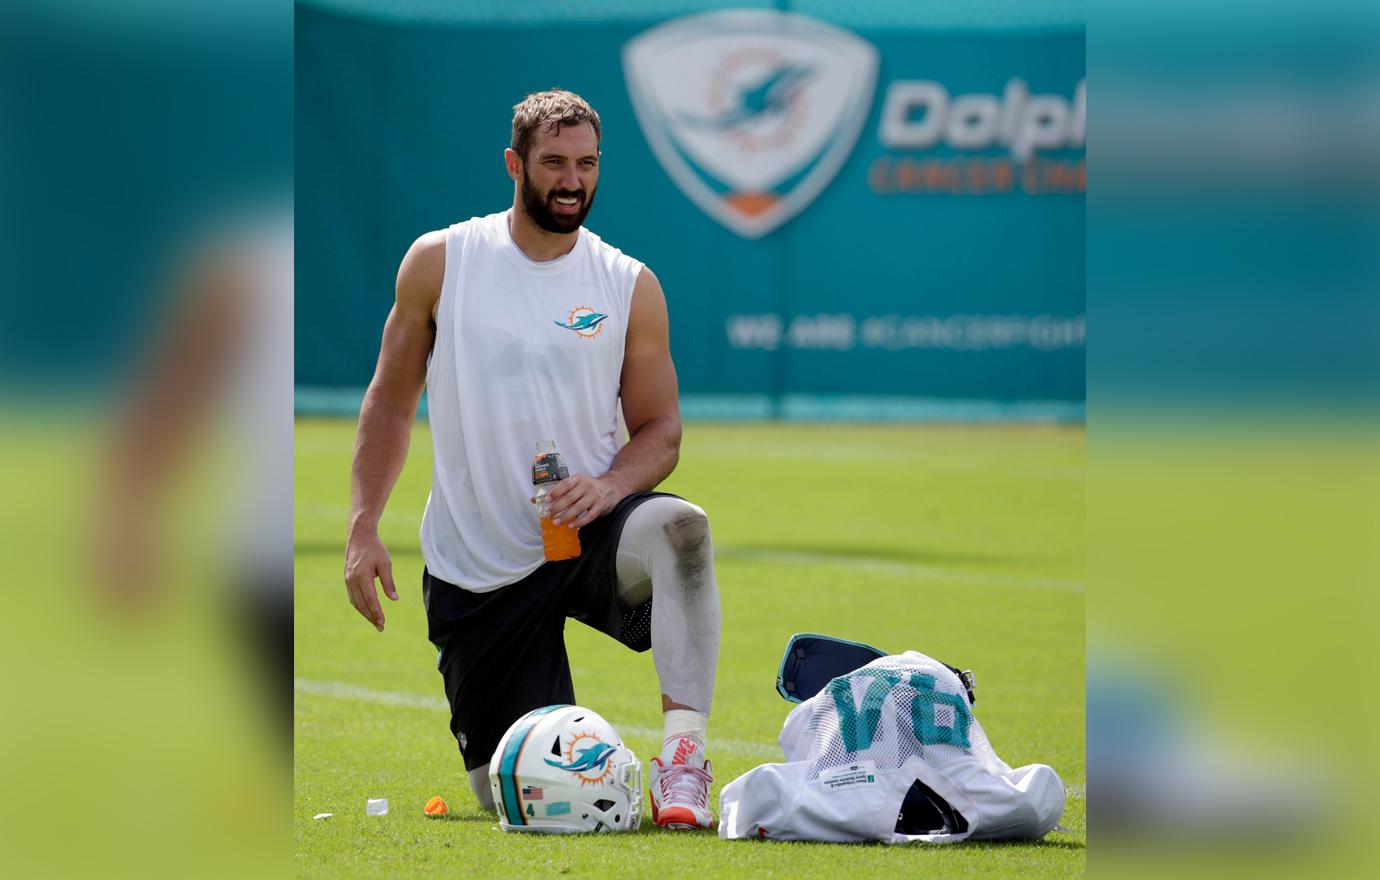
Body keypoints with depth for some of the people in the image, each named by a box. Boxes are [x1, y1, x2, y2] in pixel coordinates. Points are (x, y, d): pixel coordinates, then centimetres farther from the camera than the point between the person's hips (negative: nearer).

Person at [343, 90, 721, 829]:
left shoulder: (631, 288, 1)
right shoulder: (439, 263, 0)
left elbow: (661, 430, 4)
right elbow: (391, 401, 7)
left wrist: (609, 486, -17)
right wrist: (363, 528, -2)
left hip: (587, 533, 0)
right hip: (473, 568, 0)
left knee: (679, 527, -37)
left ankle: (682, 758, -37)